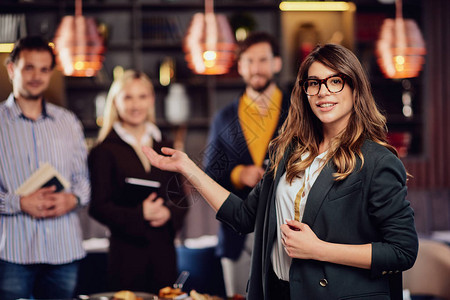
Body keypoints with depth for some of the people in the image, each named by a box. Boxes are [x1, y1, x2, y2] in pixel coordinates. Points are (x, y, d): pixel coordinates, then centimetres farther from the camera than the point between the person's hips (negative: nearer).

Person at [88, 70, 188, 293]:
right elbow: (98, 207, -6)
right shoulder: (105, 151, -2)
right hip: (127, 251, -4)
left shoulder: (162, 147, 14)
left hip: (163, 249, 4)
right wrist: (139, 215, -18)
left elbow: (179, 197, 14)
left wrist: (169, 212, -8)